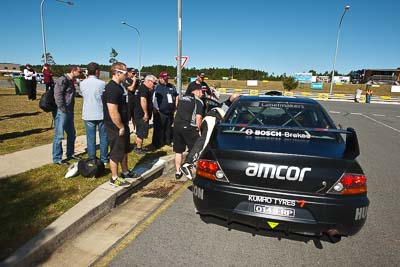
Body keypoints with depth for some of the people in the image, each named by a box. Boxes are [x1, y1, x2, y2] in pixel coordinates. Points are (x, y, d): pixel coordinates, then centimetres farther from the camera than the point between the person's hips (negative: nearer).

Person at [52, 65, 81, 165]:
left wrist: (70, 110, 14)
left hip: (69, 112, 10)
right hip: (62, 112, -10)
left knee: (72, 134, 17)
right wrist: (63, 109, -19)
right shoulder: (62, 80, -13)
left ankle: (70, 154, 31)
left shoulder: (71, 81, 16)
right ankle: (57, 158, 7)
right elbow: (57, 95, -21)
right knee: (59, 136, -2)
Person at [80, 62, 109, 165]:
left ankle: (91, 159, 15)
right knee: (103, 137, 9)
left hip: (88, 115, 2)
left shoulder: (82, 83, -2)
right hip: (101, 114, -2)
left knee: (91, 138, 9)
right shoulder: (102, 83, -10)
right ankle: (104, 159, 16)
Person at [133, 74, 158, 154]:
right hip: (142, 115, -11)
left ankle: (138, 146, 31)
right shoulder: (144, 89, -17)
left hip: (140, 114, 11)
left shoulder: (143, 88, 17)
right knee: (142, 132, -1)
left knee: (140, 131, 20)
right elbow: (143, 101, -30)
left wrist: (153, 108, 28)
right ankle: (138, 149, 9)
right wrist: (146, 113, -27)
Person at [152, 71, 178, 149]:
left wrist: (175, 106, 16)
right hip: (160, 112, -6)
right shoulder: (157, 87, -8)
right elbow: (153, 99, -14)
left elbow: (176, 96, 23)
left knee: (169, 127, 17)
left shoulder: (171, 86, 12)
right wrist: (155, 109, -19)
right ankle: (157, 144, 8)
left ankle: (168, 141, 31)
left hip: (170, 111, 6)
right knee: (159, 129, -1)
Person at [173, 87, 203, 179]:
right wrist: (199, 129, 3)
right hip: (189, 127, -6)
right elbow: (198, 117, -8)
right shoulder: (198, 101, 0)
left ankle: (178, 172, 20)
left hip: (177, 126, 6)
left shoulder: (181, 98, 19)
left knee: (178, 151, 14)